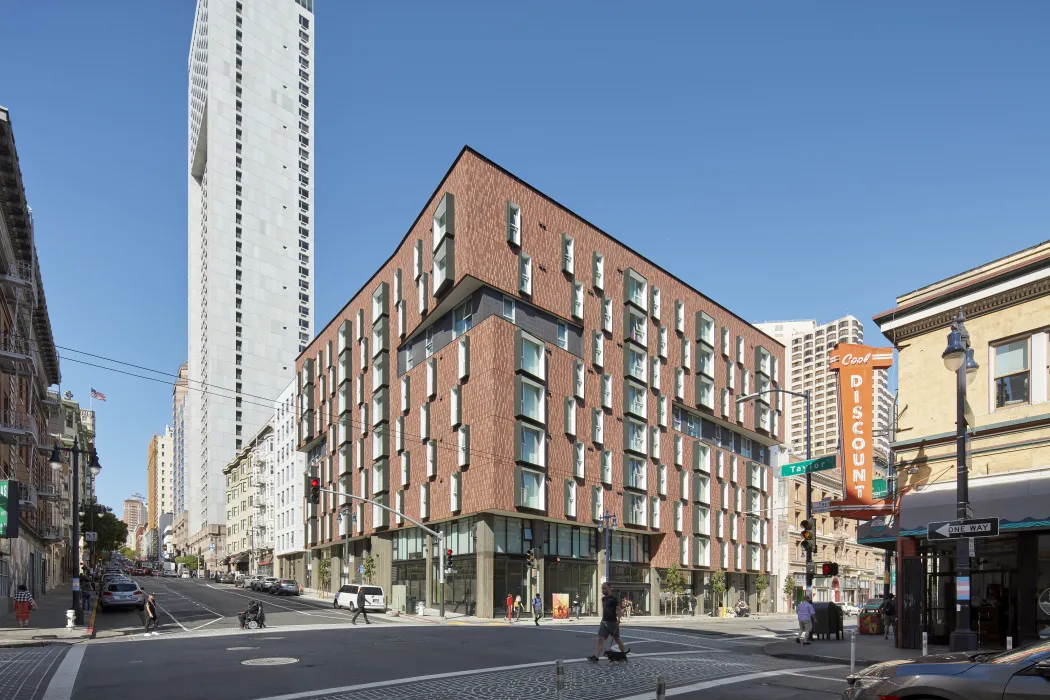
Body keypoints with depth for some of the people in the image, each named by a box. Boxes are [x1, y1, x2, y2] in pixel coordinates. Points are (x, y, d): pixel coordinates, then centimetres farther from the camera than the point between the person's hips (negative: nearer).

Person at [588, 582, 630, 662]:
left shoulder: (614, 599, -12)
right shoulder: (603, 598, 11)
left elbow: (619, 610, -19)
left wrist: (618, 619, -33)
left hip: (612, 623, -6)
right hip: (604, 622, 6)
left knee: (617, 639, 11)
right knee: (600, 639, -7)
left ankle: (624, 652, 33)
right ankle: (595, 657, -15)